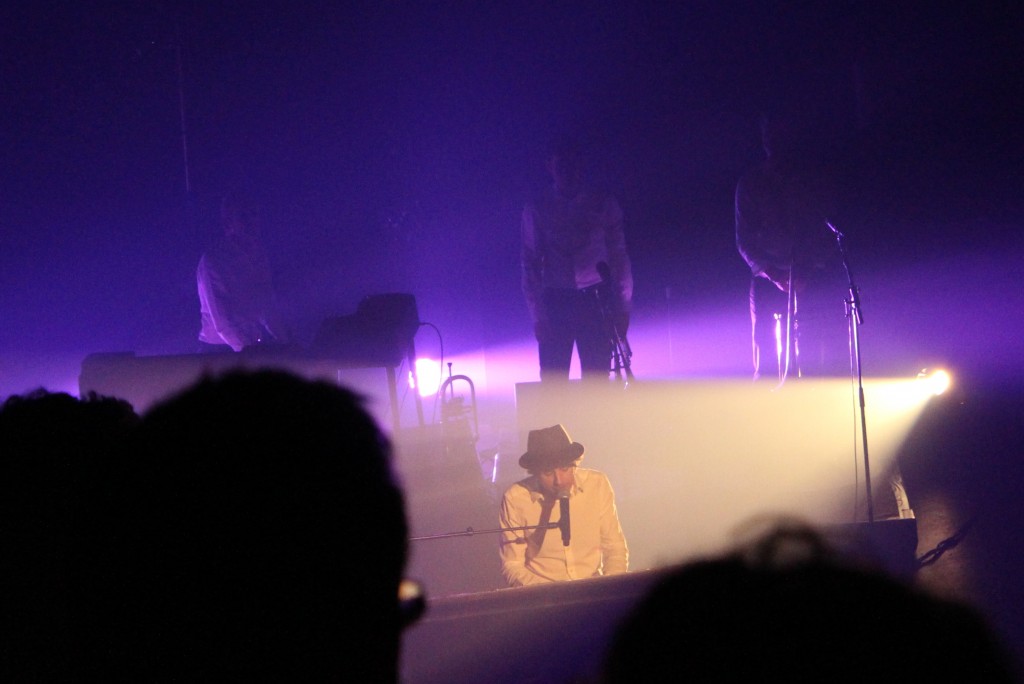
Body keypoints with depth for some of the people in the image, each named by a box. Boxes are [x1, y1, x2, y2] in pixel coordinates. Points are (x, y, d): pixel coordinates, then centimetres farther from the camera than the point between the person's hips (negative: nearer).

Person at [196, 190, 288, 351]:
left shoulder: (256, 253, 7)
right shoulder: (212, 261, -13)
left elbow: (268, 306, 10)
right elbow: (220, 320, -18)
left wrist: (283, 340, 0)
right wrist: (244, 349, -26)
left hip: (255, 343, 6)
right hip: (220, 348, -6)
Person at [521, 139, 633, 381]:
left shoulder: (603, 205, 6)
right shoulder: (536, 211, 5)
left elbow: (619, 258, 5)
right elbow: (530, 264, 3)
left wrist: (622, 308, -3)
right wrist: (538, 313, -6)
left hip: (595, 301, 0)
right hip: (555, 304, 0)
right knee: (553, 382, -4)